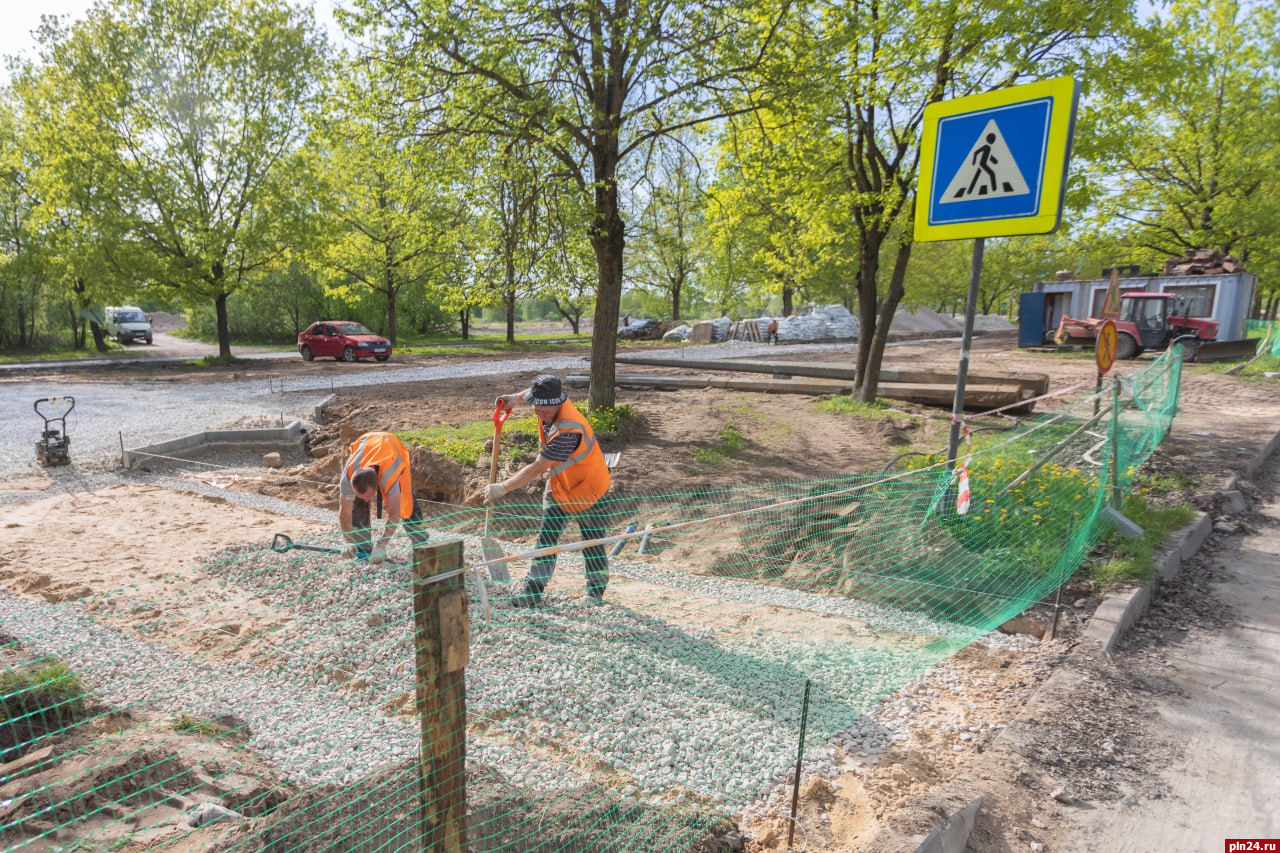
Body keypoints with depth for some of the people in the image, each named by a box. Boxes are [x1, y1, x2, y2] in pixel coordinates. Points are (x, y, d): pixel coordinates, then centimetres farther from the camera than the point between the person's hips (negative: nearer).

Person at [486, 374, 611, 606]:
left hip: (587, 490, -8)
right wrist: (517, 397, 8)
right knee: (546, 539, 7)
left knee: (592, 543, 7)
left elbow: (538, 468, -32)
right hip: (558, 488, 8)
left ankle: (595, 591, 27)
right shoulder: (551, 405, -12)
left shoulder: (568, 430, -37)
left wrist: (502, 488, -24)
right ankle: (533, 591, 14)